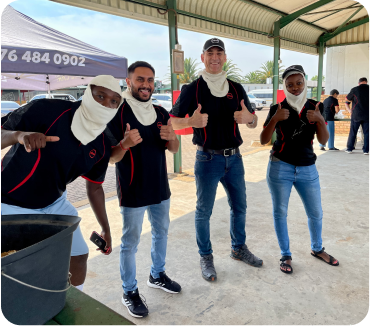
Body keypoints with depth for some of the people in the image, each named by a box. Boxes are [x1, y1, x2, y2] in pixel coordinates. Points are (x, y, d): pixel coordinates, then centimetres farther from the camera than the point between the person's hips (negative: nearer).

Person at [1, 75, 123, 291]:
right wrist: (19, 135, -45)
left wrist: (106, 229, 5)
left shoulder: (102, 146, -8)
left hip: (55, 204, 5)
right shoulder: (46, 110, -25)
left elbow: (95, 188, 4)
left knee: (79, 255, 10)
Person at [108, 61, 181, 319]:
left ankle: (157, 275, 43)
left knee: (161, 232, 20)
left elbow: (174, 149, 8)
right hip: (132, 191, -6)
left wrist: (172, 137, -16)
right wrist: (125, 143, -36)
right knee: (131, 243, 6)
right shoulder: (118, 112, -12)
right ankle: (130, 292, 26)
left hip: (160, 187, 7)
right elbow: (112, 157, -14)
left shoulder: (161, 112, 6)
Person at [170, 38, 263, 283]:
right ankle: (206, 257, 24)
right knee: (204, 211, 5)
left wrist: (248, 118, -13)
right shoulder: (192, 89, -3)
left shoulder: (236, 88, 8)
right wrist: (192, 121, -26)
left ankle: (239, 248, 36)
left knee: (239, 207, 15)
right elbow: (173, 122, -4)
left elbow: (253, 122, 11)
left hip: (234, 157, 4)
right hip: (208, 159, -4)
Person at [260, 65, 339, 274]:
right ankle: (286, 255, 24)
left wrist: (320, 120, -21)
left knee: (316, 213, 13)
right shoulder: (278, 109, -5)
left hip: (308, 169, 3)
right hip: (280, 168, -2)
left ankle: (317, 249, 39)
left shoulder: (315, 107, 1)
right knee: (280, 212, 6)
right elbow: (264, 140, -9)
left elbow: (324, 140, -4)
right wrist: (275, 119, -23)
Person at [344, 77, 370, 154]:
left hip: (356, 115, 0)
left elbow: (347, 100, 7)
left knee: (352, 133, 6)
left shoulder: (354, 90, -2)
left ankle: (349, 149, 10)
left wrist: (349, 110, 20)